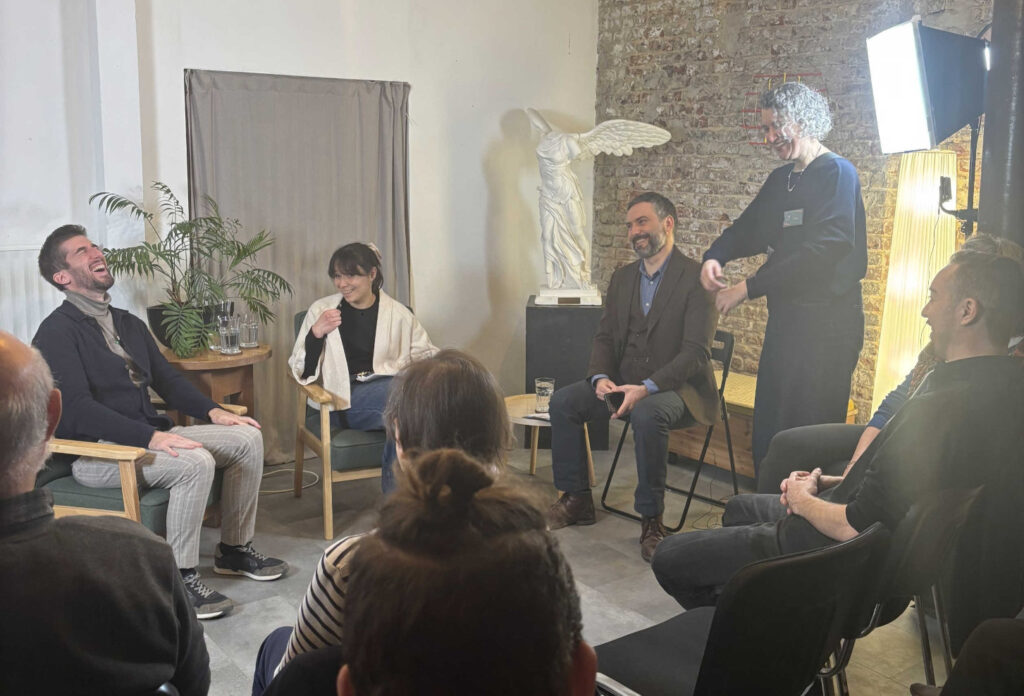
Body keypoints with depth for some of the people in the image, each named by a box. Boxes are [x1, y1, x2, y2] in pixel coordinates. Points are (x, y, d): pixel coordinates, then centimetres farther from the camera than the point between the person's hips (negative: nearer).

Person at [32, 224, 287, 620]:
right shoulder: (57, 332, -10)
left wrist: (213, 411, 1)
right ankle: (180, 578, -18)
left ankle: (234, 549, 9)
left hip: (148, 435, 9)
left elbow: (166, 378, 19)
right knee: (195, 463, -32)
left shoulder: (128, 323, 17)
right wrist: (151, 437, -30)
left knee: (247, 438, -3)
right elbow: (78, 409, -21)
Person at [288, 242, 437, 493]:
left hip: (392, 386, 3)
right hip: (345, 399, -2)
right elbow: (302, 373, 8)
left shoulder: (398, 313, 14)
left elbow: (425, 354, 18)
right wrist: (316, 333, -7)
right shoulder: (321, 310, 11)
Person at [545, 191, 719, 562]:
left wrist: (646, 389, -28)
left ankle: (651, 517, -21)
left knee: (647, 414, -37)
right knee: (563, 400, -13)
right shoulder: (622, 278, 14)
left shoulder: (695, 278, -9)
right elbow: (604, 337, 12)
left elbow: (695, 352, -17)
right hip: (623, 382, 7)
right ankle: (576, 499, 0)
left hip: (674, 388, -6)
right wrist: (600, 377, -10)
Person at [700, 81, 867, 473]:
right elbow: (748, 230, 20)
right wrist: (714, 257, -4)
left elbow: (819, 253, -21)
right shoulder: (781, 179, 15)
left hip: (826, 322, -8)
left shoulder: (837, 173, -11)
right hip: (785, 318, 9)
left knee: (809, 432, -4)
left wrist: (748, 289, -20)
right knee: (767, 429, 13)